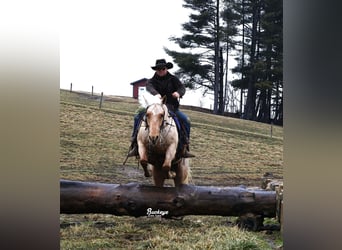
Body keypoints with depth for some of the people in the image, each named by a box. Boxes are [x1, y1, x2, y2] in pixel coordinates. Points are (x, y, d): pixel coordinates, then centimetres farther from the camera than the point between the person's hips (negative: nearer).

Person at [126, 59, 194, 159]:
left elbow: (182, 87, -6)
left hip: (171, 107, 0)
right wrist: (156, 94, -41)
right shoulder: (152, 80, 5)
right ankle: (135, 145, -17)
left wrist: (178, 93, -32)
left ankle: (184, 147, -17)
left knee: (186, 120, -22)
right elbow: (149, 87, -17)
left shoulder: (173, 79, 8)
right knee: (138, 118, -20)